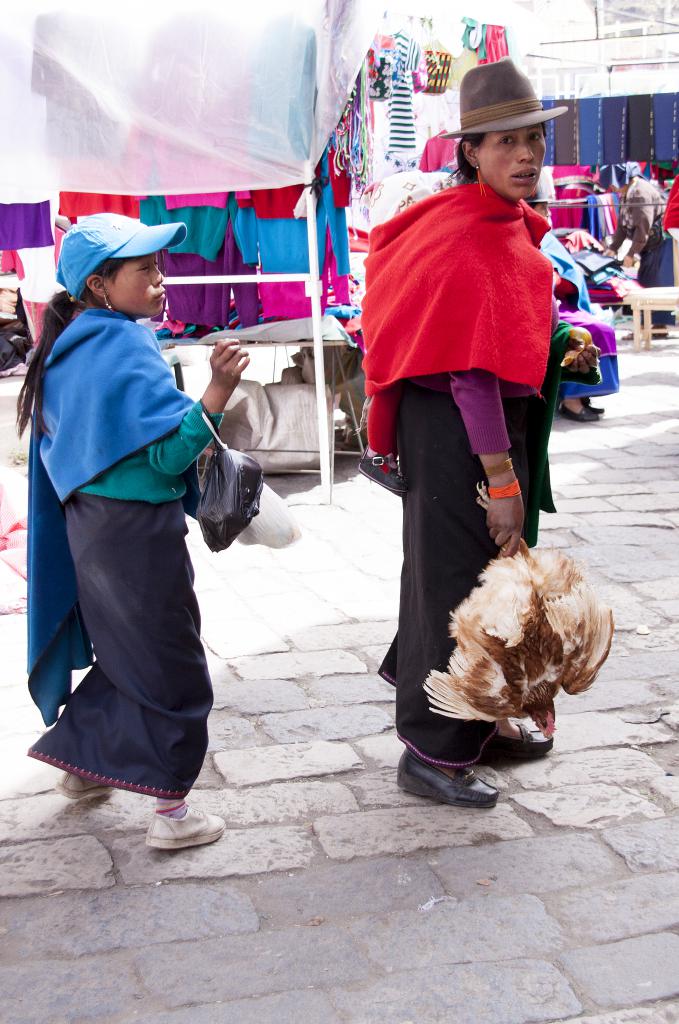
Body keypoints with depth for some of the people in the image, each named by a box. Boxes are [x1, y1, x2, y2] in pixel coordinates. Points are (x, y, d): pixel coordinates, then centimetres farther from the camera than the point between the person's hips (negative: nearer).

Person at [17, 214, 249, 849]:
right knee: (172, 673, 2)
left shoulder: (68, 347, 9)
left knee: (120, 655, 24)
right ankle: (170, 812, 9)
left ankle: (79, 764, 36)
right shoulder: (126, 345, -18)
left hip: (86, 522, 9)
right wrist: (218, 389, -30)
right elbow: (168, 452, -22)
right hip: (137, 527, -9)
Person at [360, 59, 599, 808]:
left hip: (498, 412, 10)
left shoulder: (508, 223, 9)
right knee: (455, 577, -2)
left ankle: (476, 722, 34)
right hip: (452, 426, -10)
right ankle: (432, 753, 11)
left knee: (497, 571, 18)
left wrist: (567, 348, 6)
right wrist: (501, 479, -24)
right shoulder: (463, 237, -21)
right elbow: (470, 369, -24)